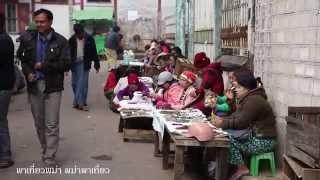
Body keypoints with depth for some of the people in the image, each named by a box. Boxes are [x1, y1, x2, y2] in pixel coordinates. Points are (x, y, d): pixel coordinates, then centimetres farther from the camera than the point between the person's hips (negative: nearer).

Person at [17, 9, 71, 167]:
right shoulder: (29, 40, 9)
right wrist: (28, 73, -6)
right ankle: (45, 151, 26)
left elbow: (66, 64, -8)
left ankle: (50, 157, 1)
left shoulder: (61, 41, -2)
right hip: (34, 86, 4)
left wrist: (43, 66, -13)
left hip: (52, 87, -3)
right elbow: (24, 61, 15)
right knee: (39, 123, 11)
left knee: (52, 124, -5)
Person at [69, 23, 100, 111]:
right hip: (74, 64, 3)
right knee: (75, 84, 7)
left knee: (83, 83, -9)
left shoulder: (89, 39, -3)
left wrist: (96, 64, -1)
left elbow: (94, 52, 1)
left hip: (84, 64, -3)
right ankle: (81, 102, 21)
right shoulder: (72, 40, 1)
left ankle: (79, 102, -6)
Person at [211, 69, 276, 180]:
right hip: (255, 136, 10)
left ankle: (242, 168, -7)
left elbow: (240, 123, -22)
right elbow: (236, 117, 11)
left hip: (263, 141, -10)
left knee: (230, 140, -18)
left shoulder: (253, 100, -21)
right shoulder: (249, 98, 12)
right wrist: (222, 120, -4)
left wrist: (222, 124, -15)